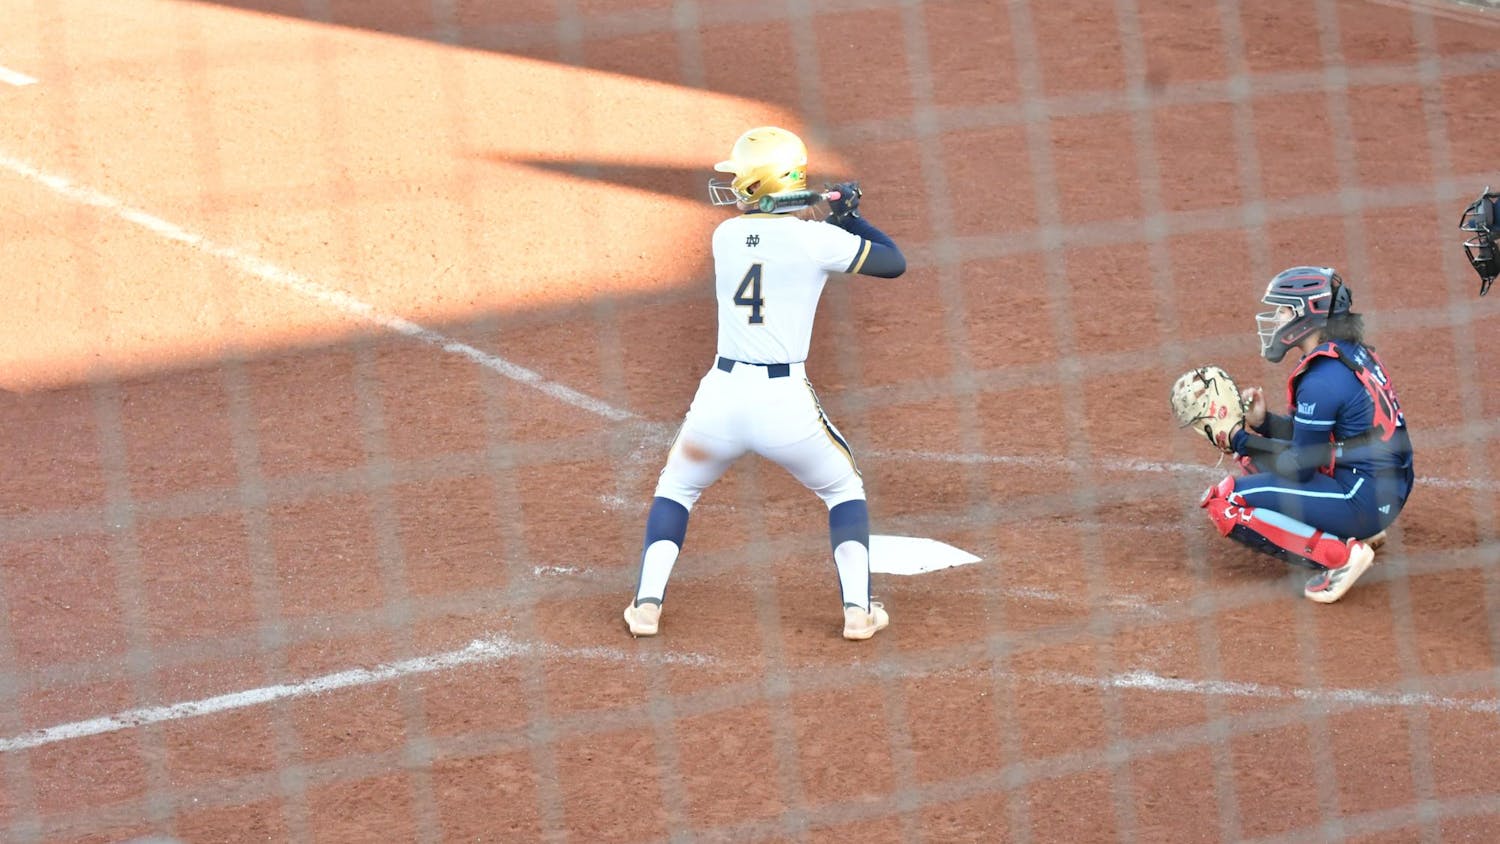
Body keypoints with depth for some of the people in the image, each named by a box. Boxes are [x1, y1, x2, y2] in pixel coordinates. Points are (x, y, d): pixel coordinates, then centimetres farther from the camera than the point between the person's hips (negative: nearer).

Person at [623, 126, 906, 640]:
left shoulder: (725, 236, 6)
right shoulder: (815, 238, -5)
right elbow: (894, 264, 4)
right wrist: (847, 216, 15)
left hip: (721, 397, 2)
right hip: (786, 404, -2)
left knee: (676, 488, 27)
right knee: (844, 490, 23)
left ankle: (647, 604, 14)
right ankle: (858, 609, 11)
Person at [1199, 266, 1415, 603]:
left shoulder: (1322, 379, -20)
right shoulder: (1353, 352, 9)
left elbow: (1300, 468, -15)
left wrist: (1241, 441, -5)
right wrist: (1263, 422, 1)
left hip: (1363, 502, -10)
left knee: (1226, 501, -10)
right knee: (1258, 450, 25)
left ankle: (1339, 555, -15)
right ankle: (1358, 531, 14)